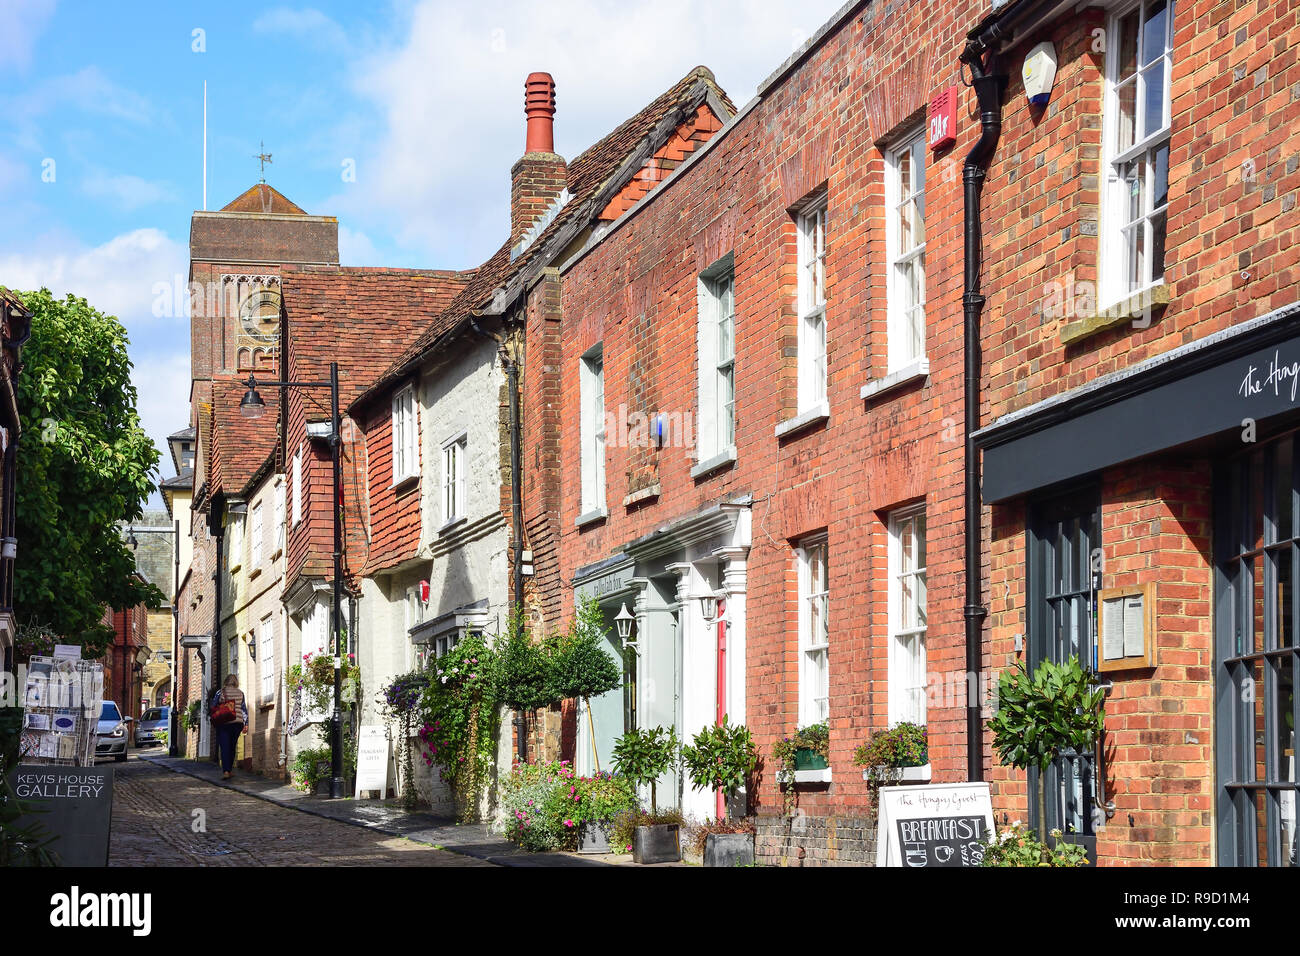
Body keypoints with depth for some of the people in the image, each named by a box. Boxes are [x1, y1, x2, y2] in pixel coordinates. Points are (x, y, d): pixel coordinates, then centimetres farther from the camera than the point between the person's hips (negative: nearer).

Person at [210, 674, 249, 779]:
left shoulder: (220, 692, -2)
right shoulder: (240, 693, 6)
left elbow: (211, 707, 0)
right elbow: (244, 710, 7)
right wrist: (246, 724, 10)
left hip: (223, 723, -3)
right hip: (237, 722, 3)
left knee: (224, 747, -5)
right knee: (232, 747, 15)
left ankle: (226, 771, -18)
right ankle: (229, 769, 19)